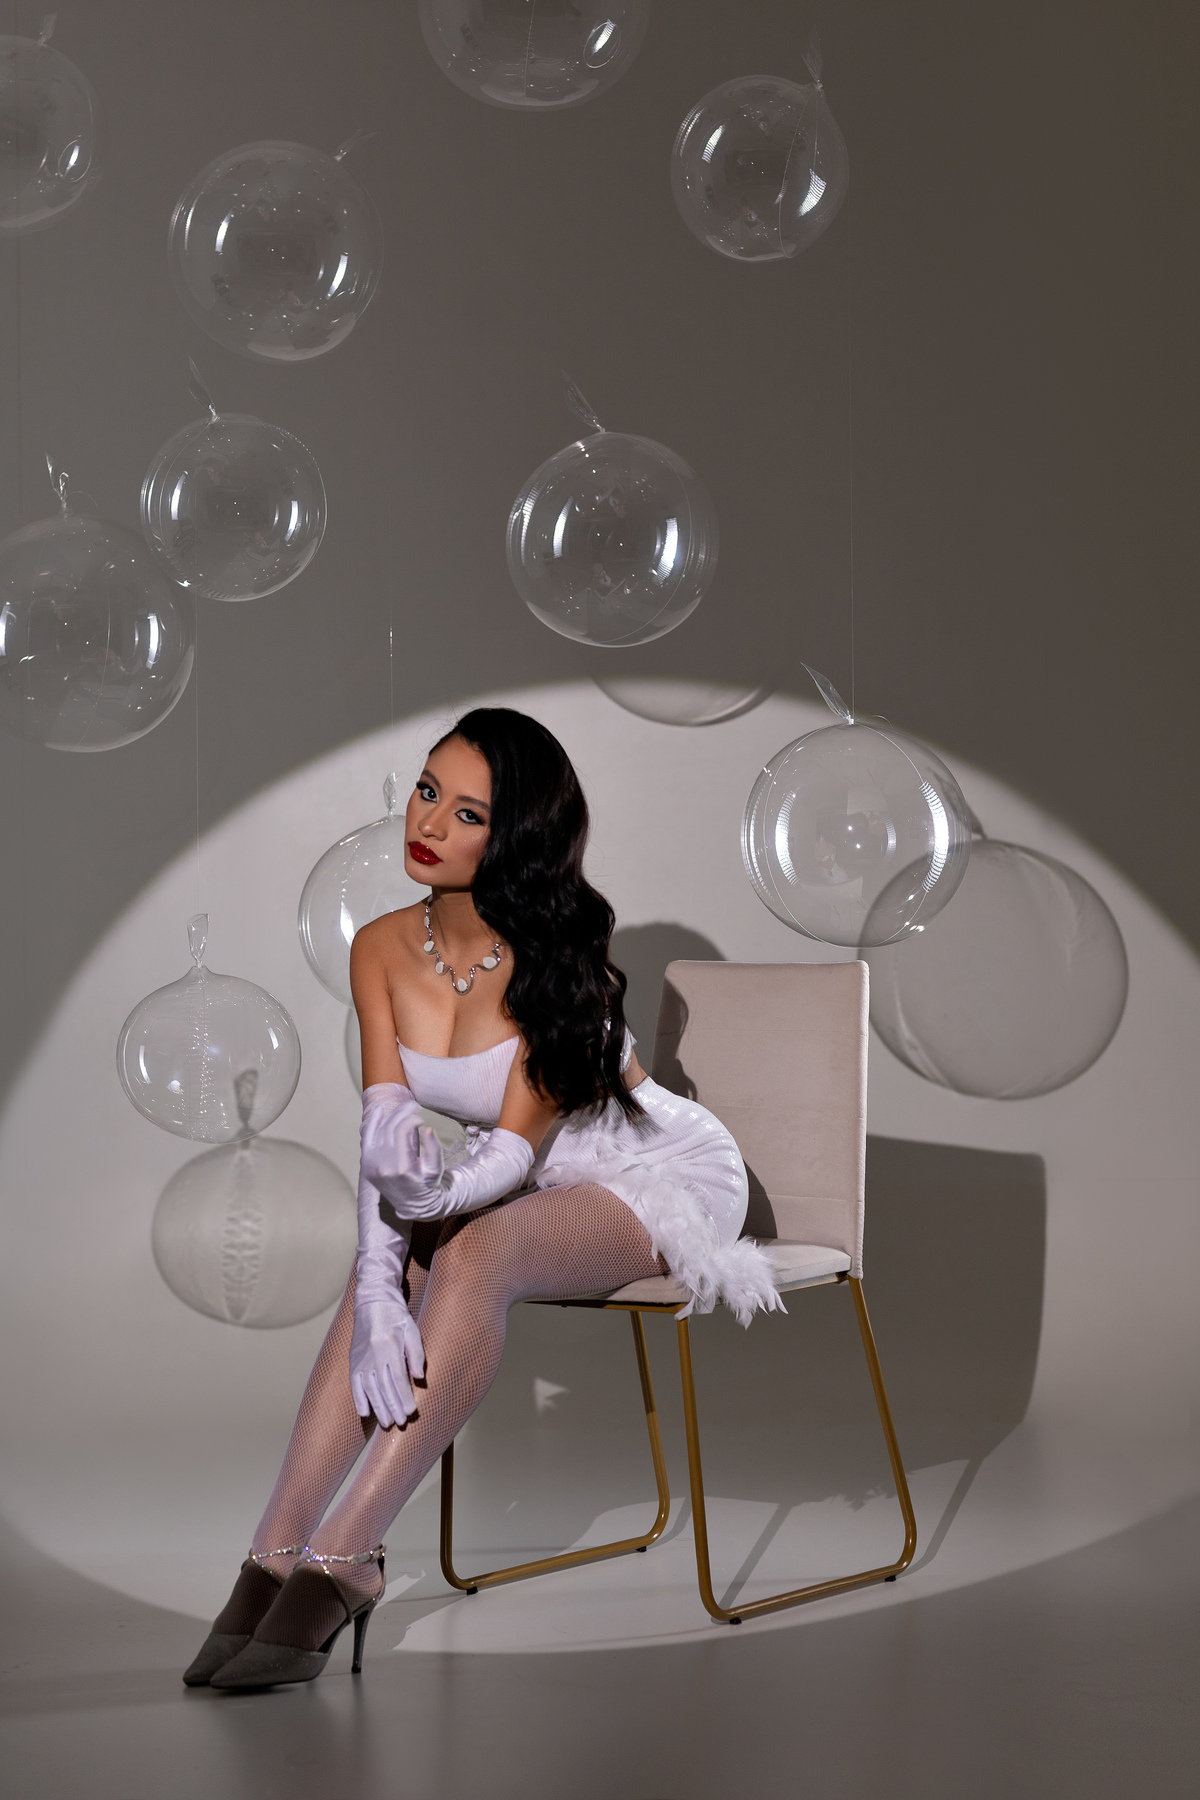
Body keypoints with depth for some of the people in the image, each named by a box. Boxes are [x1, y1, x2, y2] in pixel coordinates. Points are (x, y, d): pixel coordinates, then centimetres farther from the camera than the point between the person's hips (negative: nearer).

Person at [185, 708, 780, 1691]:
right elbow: (383, 1131, -17)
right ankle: (274, 1558, -29)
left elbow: (520, 1144, -25)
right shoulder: (382, 948, -8)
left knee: (472, 1252, -33)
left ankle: (342, 1561, -34)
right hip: (531, 1192, 5)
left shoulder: (557, 954, -23)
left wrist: (435, 1194, -46)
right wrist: (377, 1270, -34)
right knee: (391, 1265, -25)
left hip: (664, 1177, -5)